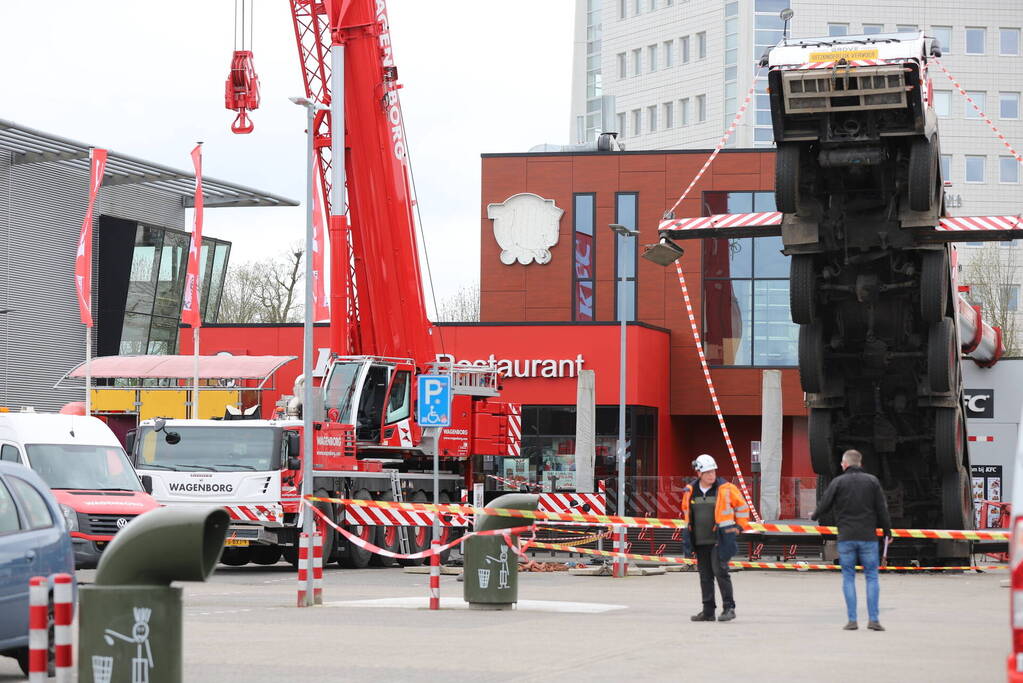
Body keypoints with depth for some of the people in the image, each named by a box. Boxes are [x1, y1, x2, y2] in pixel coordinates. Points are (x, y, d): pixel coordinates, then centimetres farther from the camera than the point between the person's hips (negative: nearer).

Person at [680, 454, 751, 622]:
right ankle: (708, 611, 15)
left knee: (720, 571, -14)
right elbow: (686, 512, 24)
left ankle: (729, 608, -9)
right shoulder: (690, 491, 7)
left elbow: (742, 507, 7)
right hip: (700, 541, 5)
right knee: (705, 575, 9)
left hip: (720, 539, -5)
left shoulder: (726, 489, -4)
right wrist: (688, 531, 20)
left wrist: (738, 528, 8)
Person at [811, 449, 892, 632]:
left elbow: (824, 505, 2)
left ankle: (852, 620, 1)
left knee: (848, 577, 6)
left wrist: (814, 516, 23)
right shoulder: (872, 481, 3)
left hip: (846, 538, 0)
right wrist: (887, 531, 13)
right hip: (868, 537, 1)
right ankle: (873, 619, -2)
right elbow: (882, 509, 3)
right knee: (872, 576, 5)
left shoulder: (838, 482, -1)